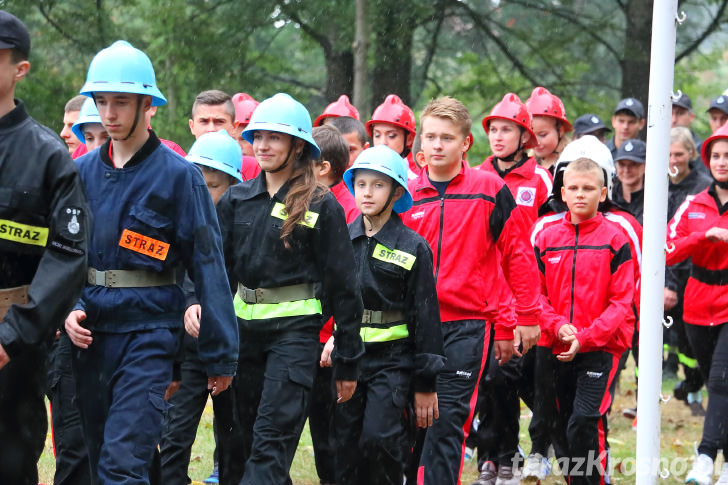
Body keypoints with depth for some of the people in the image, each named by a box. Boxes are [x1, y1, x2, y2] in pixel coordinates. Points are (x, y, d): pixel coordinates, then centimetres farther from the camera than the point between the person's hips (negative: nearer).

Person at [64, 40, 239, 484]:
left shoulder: (178, 175, -4)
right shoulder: (82, 172, 9)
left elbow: (208, 265, -4)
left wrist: (220, 356, -5)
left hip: (148, 331, -5)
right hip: (90, 332, 5)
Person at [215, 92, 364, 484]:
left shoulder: (321, 206, -3)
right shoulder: (236, 200, 9)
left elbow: (342, 284, -1)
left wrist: (348, 360, -1)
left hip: (295, 329, -5)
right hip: (244, 325, 5)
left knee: (272, 435, -13)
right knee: (244, 433, 8)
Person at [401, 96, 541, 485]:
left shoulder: (489, 190, -1)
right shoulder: (405, 195, 7)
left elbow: (518, 254, 3)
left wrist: (527, 316, 2)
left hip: (468, 323, -3)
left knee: (449, 417, -8)